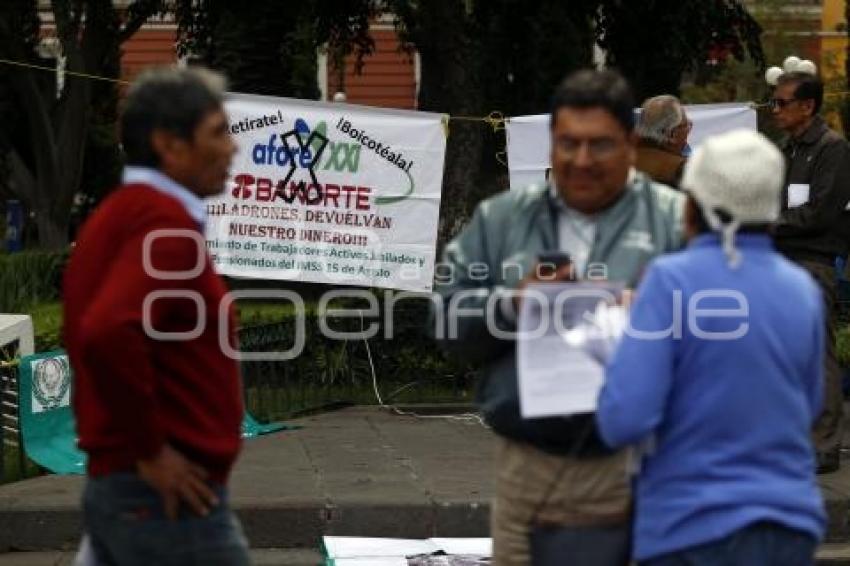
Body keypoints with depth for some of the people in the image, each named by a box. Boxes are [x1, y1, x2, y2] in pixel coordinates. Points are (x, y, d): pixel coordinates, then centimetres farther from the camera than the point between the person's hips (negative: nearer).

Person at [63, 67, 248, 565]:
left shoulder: (117, 215, 15)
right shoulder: (167, 222, -16)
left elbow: (95, 332, 24)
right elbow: (108, 335, -30)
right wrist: (151, 451, -20)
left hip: (112, 487, 10)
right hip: (171, 499, -10)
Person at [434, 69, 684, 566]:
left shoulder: (677, 221, 4)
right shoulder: (500, 219, 14)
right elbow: (447, 316, 10)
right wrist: (511, 302, -9)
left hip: (638, 472, -3)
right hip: (529, 472, 3)